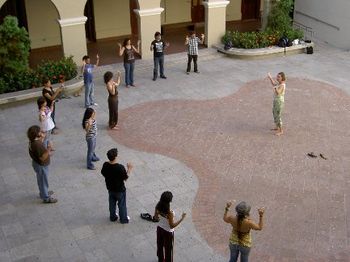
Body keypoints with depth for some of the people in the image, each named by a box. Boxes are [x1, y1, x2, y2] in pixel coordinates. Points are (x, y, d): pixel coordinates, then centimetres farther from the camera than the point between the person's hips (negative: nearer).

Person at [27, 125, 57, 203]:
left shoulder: (33, 141, -8)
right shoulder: (37, 144, -36)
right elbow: (43, 157, -33)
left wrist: (42, 137, 0)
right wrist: (49, 148, -32)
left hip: (36, 163, 9)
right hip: (41, 165, -9)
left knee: (41, 180, 30)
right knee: (43, 181, 11)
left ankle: (43, 192, 51)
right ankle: (46, 198, 29)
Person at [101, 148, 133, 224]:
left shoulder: (105, 165, -18)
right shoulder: (120, 167, -33)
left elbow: (103, 174, 1)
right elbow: (125, 178, -20)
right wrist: (129, 169, -9)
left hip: (110, 188, 5)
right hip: (120, 190, -5)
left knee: (112, 203, 26)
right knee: (122, 205, 17)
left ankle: (113, 217, 43)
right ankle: (124, 219, 34)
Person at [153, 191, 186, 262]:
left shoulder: (158, 207, -19)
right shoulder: (170, 213, -37)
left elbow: (155, 218, -2)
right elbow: (172, 226, -26)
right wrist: (182, 218, -21)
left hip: (159, 228, 6)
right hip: (168, 232, -6)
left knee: (160, 245, 29)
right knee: (168, 248, 19)